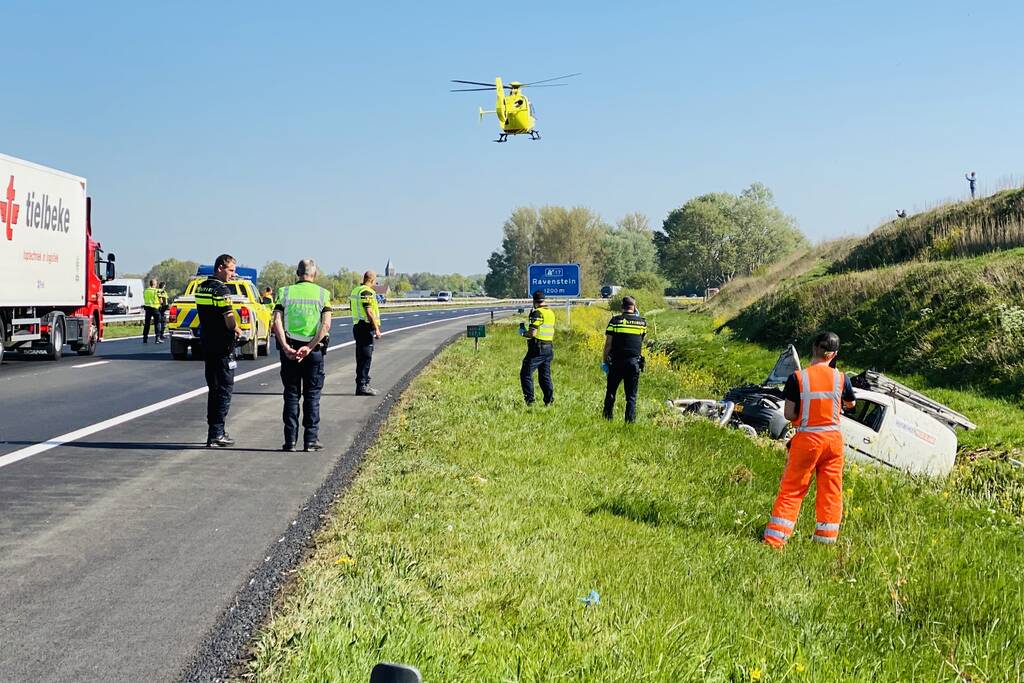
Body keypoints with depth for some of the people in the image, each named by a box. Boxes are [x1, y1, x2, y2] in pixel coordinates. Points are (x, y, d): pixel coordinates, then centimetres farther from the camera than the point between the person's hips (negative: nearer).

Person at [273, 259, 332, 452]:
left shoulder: (285, 292, 3)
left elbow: (277, 322, -10)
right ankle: (311, 440, 5)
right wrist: (309, 347, -15)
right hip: (314, 351, -1)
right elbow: (326, 325, -12)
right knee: (312, 396, 7)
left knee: (291, 395, 8)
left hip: (289, 350, 1)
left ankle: (290, 441, 6)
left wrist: (285, 346, -15)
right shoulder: (322, 294, 1)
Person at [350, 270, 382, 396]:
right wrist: (377, 329, -18)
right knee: (365, 358, -8)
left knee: (362, 357, 14)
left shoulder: (355, 290, 16)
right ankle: (362, 386, -8)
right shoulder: (367, 292, -15)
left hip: (357, 325, 10)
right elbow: (369, 312, -20)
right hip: (366, 327, -10)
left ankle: (364, 384, 20)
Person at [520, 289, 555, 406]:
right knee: (545, 376, 13)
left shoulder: (537, 313, -15)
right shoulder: (551, 313, 11)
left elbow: (532, 333, -20)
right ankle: (549, 400, 10)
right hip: (549, 348, 8)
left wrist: (523, 333, -1)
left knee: (526, 373, -1)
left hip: (537, 349, -8)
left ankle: (529, 400, -6)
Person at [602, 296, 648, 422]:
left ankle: (607, 418, 13)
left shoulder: (615, 321, -3)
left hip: (617, 362, -1)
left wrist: (605, 361, 6)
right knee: (631, 395, 6)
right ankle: (630, 420, 1)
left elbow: (608, 344, -4)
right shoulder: (642, 322, 4)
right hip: (634, 362, 1)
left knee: (610, 392, 12)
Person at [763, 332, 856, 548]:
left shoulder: (798, 378, -10)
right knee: (831, 492, 11)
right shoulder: (840, 378, -3)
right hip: (833, 438, 2)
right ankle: (826, 540, 16)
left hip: (806, 439, -2)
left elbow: (789, 414, -8)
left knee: (791, 491, 5)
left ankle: (774, 540, 3)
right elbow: (850, 404, 16)